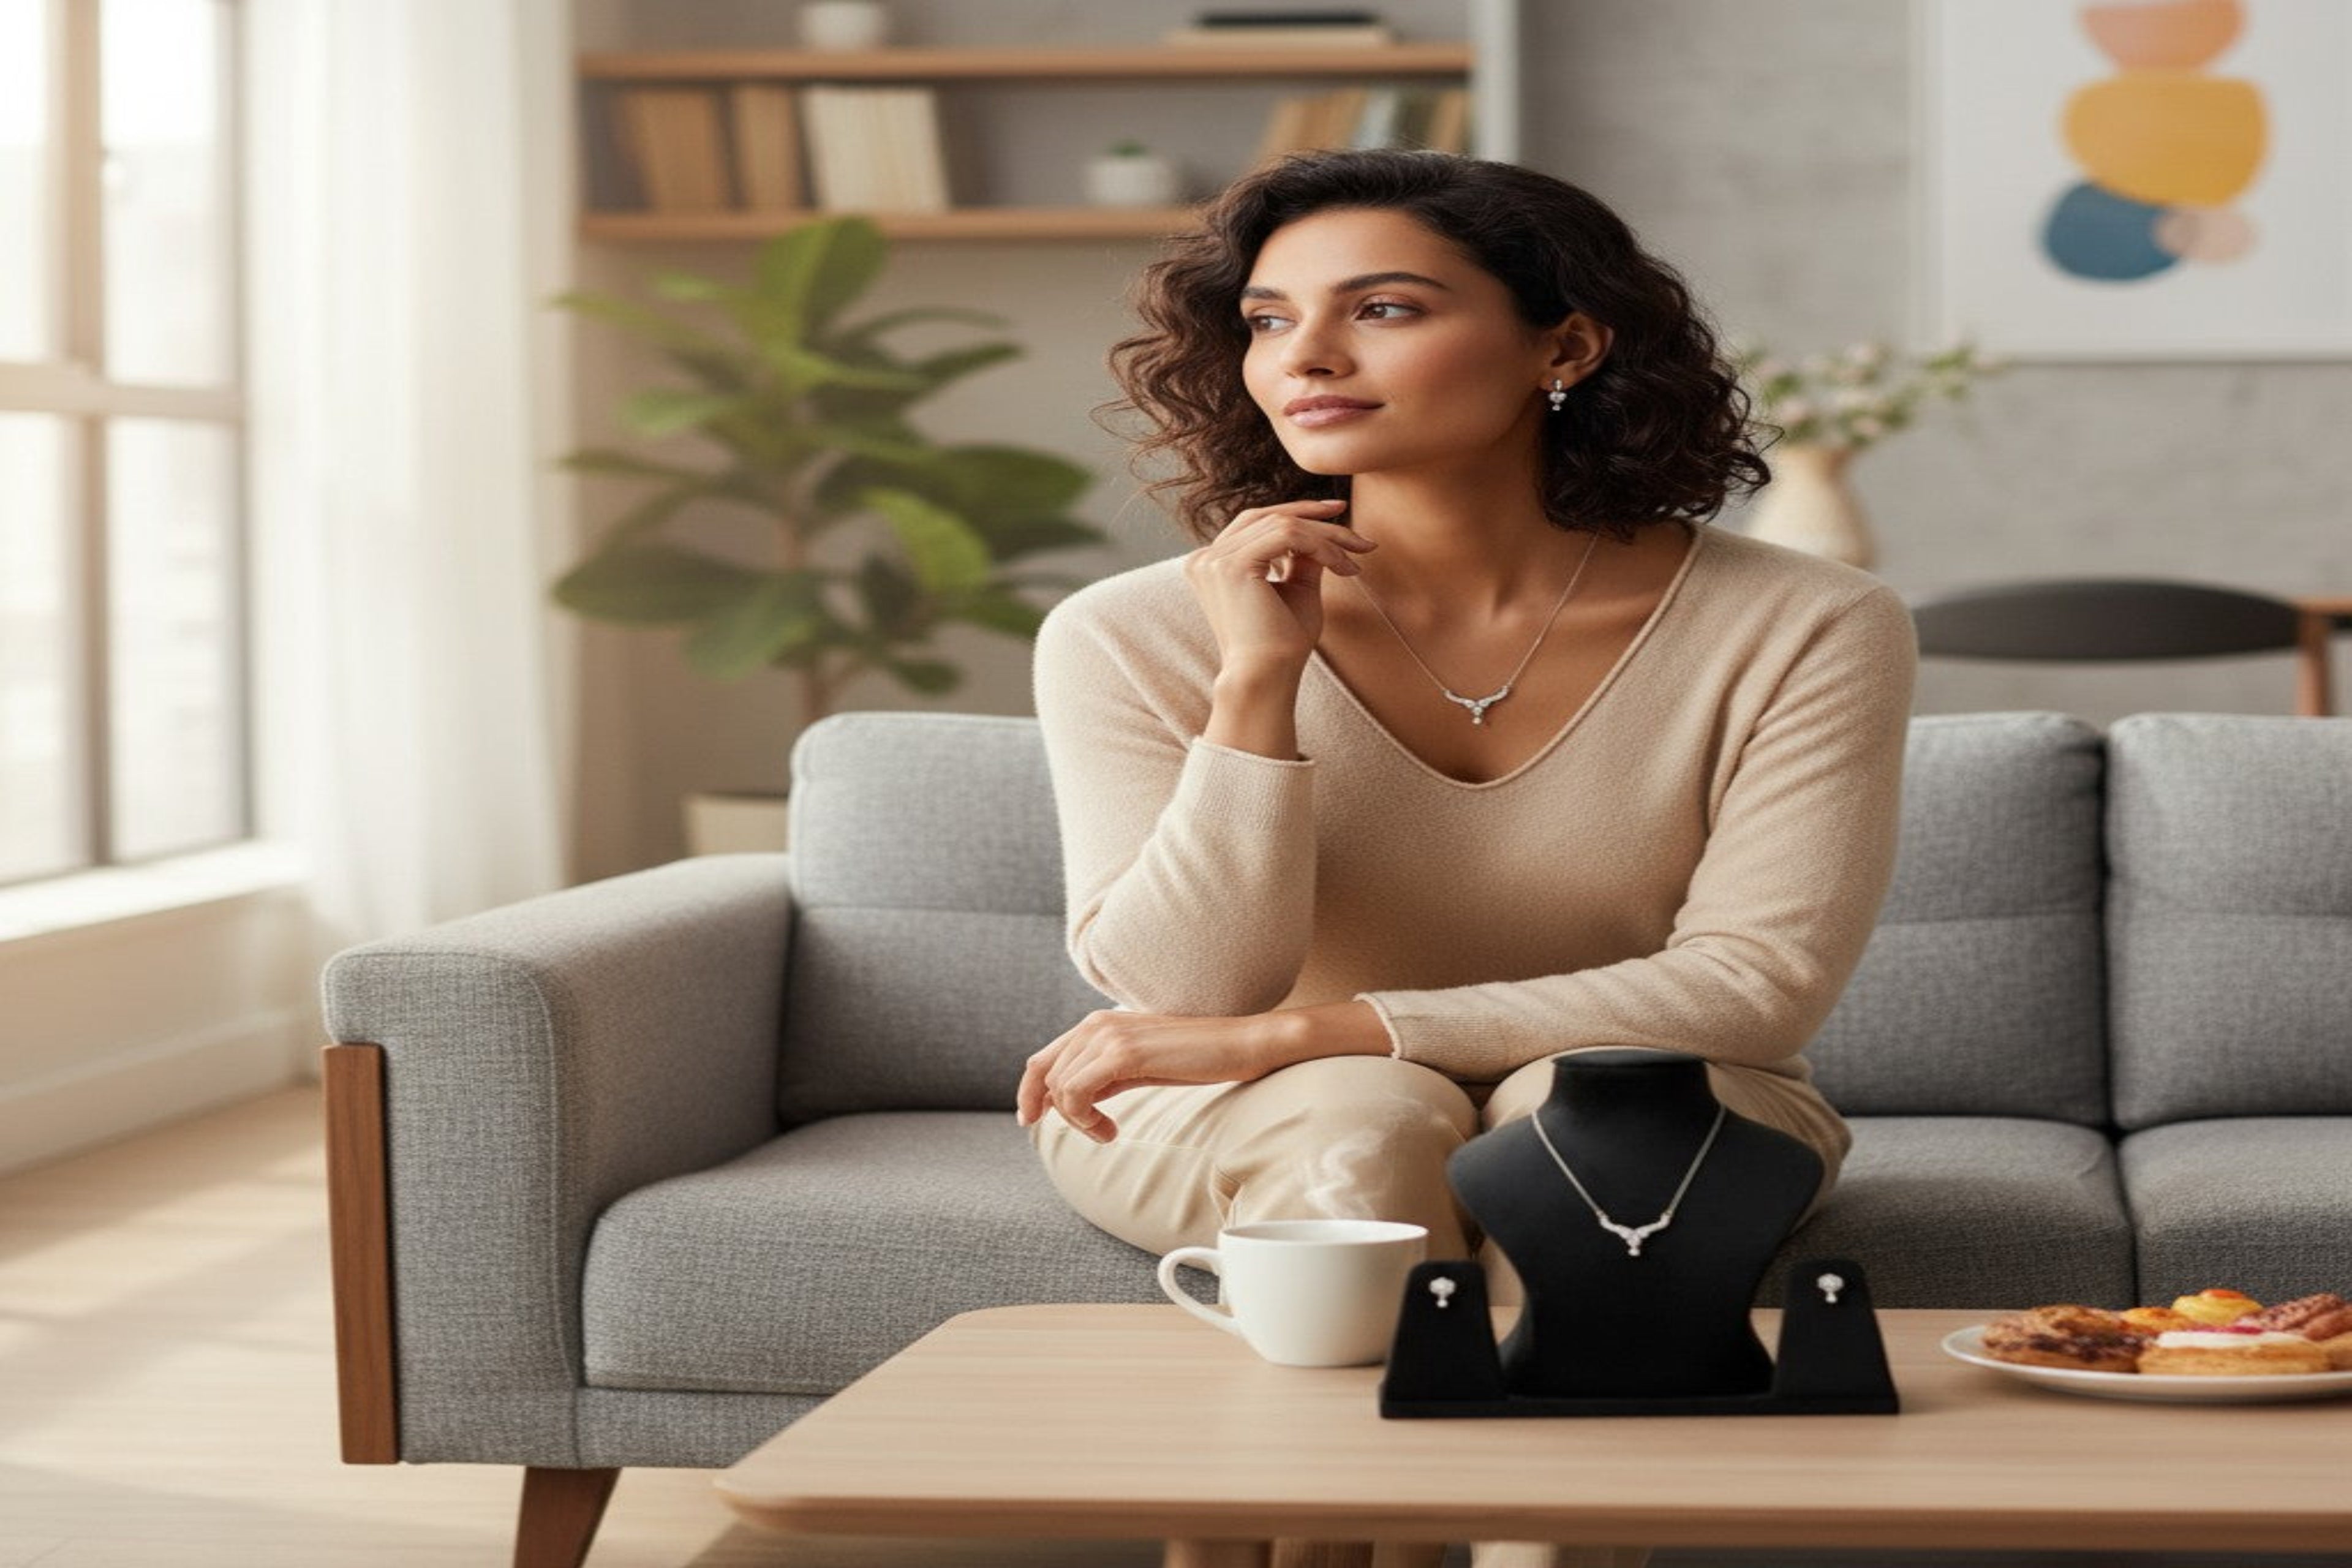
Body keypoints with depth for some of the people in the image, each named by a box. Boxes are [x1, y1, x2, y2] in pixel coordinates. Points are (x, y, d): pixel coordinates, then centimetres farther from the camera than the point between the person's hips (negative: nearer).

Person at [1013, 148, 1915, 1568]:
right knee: (1364, 1124, -33)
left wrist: (1288, 1034, -25)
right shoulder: (1139, 637, -14)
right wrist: (1257, 683, -29)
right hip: (1241, 1135, 0)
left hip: (1655, 1106, 0)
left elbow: (1760, 984, -22)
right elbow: (1182, 994, -17)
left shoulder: (1802, 631, -16)